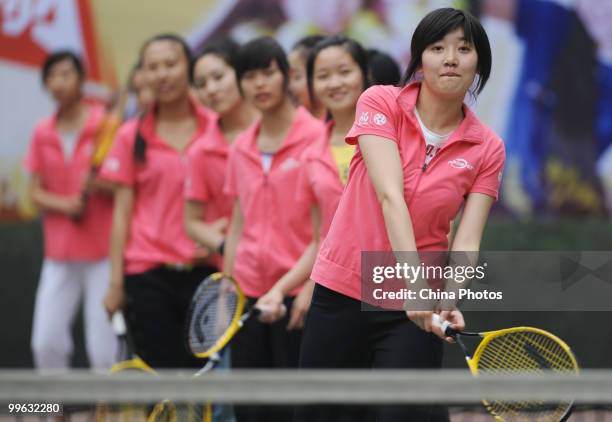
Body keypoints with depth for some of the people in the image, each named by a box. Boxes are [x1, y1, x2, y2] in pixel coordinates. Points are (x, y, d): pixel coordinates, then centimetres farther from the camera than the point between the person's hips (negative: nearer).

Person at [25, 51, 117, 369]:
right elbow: (36, 192, 10)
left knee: (104, 349, -7)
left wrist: (99, 183, -23)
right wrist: (64, 205, -10)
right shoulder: (42, 134, 10)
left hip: (102, 252, -4)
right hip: (59, 255, 4)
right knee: (46, 343, -1)